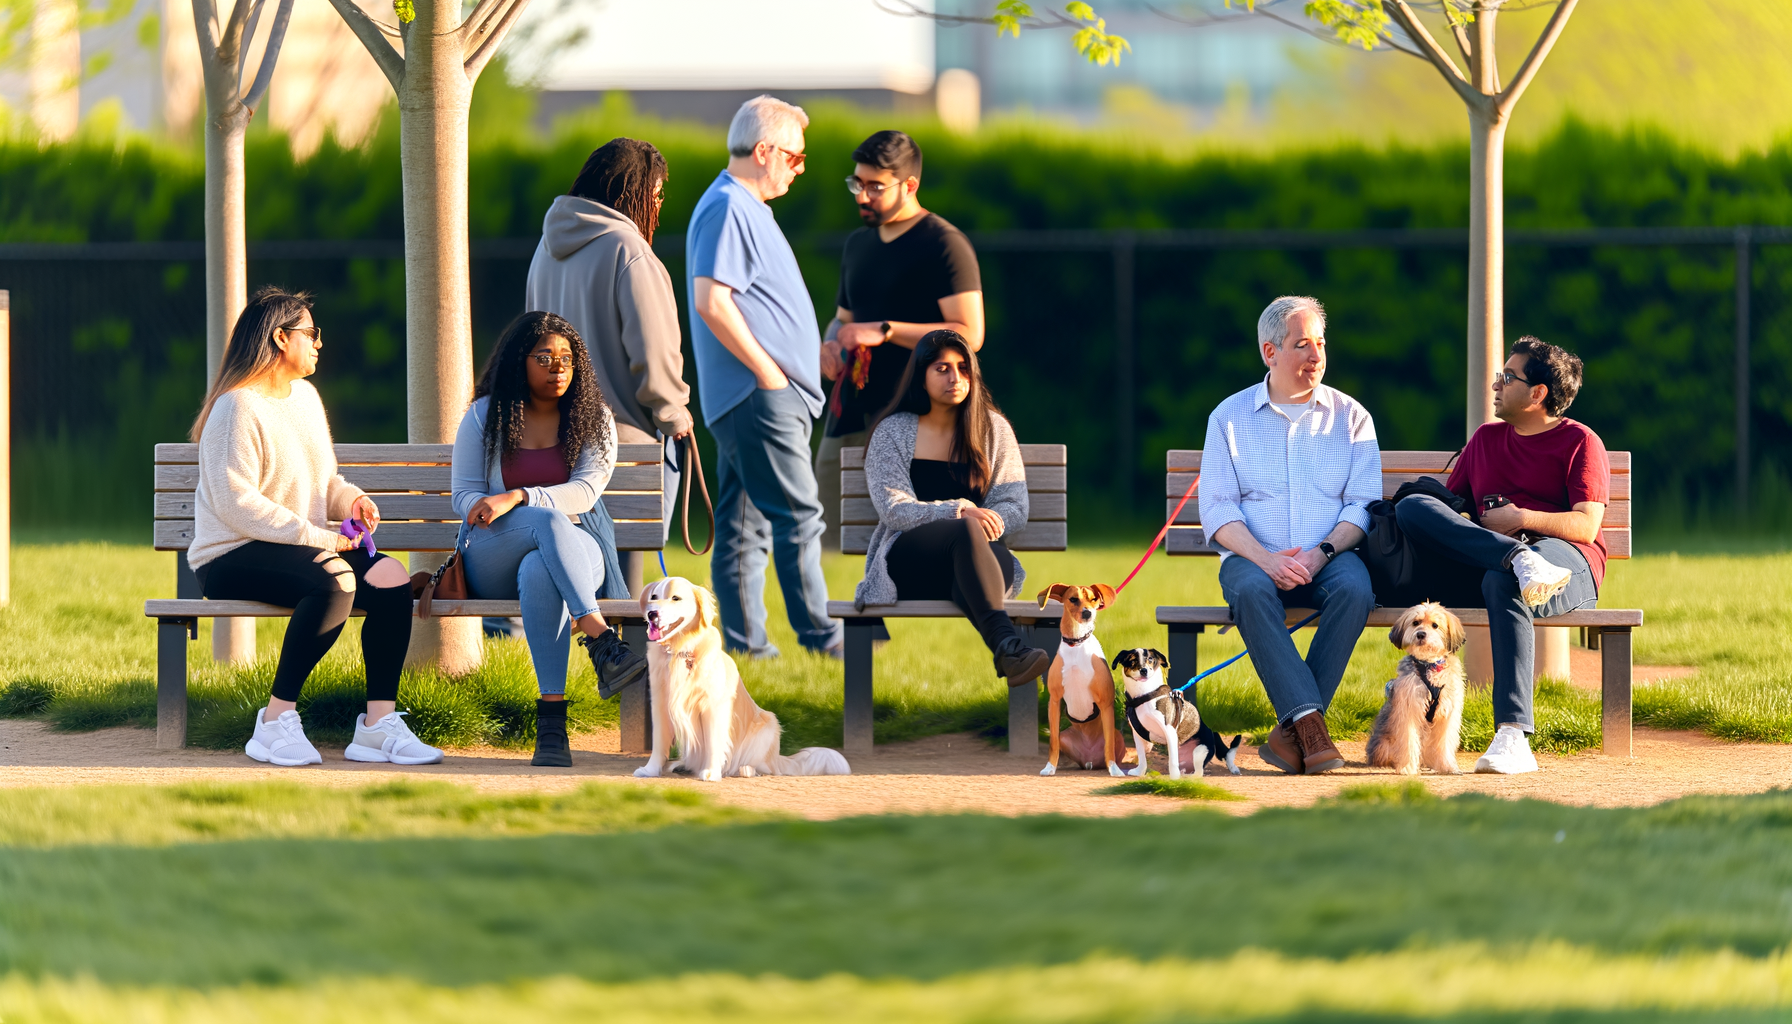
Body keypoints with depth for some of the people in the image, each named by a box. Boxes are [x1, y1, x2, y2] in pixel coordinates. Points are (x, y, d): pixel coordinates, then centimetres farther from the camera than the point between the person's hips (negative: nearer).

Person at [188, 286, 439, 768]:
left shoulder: (304, 396, 17)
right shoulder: (238, 408, -11)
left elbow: (324, 483, 27)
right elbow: (236, 505, -20)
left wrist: (352, 499, 2)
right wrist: (318, 538, -22)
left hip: (303, 545, 8)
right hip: (232, 559, -8)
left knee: (391, 578, -18)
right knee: (335, 581, -36)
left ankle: (379, 723, -19)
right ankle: (276, 722, -29)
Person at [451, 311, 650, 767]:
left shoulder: (594, 419, 8)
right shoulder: (484, 417, 10)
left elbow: (586, 492, -6)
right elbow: (464, 497, 7)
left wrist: (516, 498, -22)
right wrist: (486, 508, -19)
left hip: (574, 549, 0)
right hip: (493, 561, 0)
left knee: (539, 573, -42)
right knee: (547, 520, -39)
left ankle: (551, 719, -51)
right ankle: (604, 647, -56)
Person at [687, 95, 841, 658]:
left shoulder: (744, 209, 21)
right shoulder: (726, 210, -13)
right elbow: (711, 301, -22)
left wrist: (810, 351, 20)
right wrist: (767, 370, -18)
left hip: (766, 397, 11)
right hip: (759, 396, -11)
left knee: (746, 523, 8)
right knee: (798, 516, -9)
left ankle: (745, 643, 9)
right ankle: (819, 636, -8)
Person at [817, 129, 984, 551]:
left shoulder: (944, 244, -6)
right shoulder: (858, 244, 19)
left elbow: (969, 335, -13)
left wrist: (884, 331, -17)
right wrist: (831, 345, 7)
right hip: (851, 409, 8)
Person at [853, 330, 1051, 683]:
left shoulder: (994, 429, 16)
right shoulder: (892, 432, 10)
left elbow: (1015, 508, 9)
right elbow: (893, 509, -4)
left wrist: (990, 522, -16)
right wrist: (959, 512, -21)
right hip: (906, 561, -2)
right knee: (966, 532, -39)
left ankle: (1009, 654, -67)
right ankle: (1007, 644, -64)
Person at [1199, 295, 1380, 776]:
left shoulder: (1350, 416, 12)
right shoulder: (1230, 417, 10)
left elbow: (1363, 505, 4)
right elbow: (1217, 508, 1)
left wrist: (1322, 552, -16)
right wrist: (1265, 558, -17)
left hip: (1329, 558, 1)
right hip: (1255, 558, -1)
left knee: (1355, 588, -34)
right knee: (1251, 590, -37)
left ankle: (1292, 730, -32)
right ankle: (1310, 722, -43)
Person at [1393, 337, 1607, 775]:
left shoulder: (1579, 442, 11)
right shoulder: (1486, 439, 29)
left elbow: (1585, 526, 0)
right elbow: (1448, 504, 25)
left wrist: (1522, 518, -13)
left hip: (1567, 559, -5)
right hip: (1478, 558, 5)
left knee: (1501, 584, -42)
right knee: (1411, 506, -20)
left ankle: (1513, 736, -51)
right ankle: (1520, 560, -42)